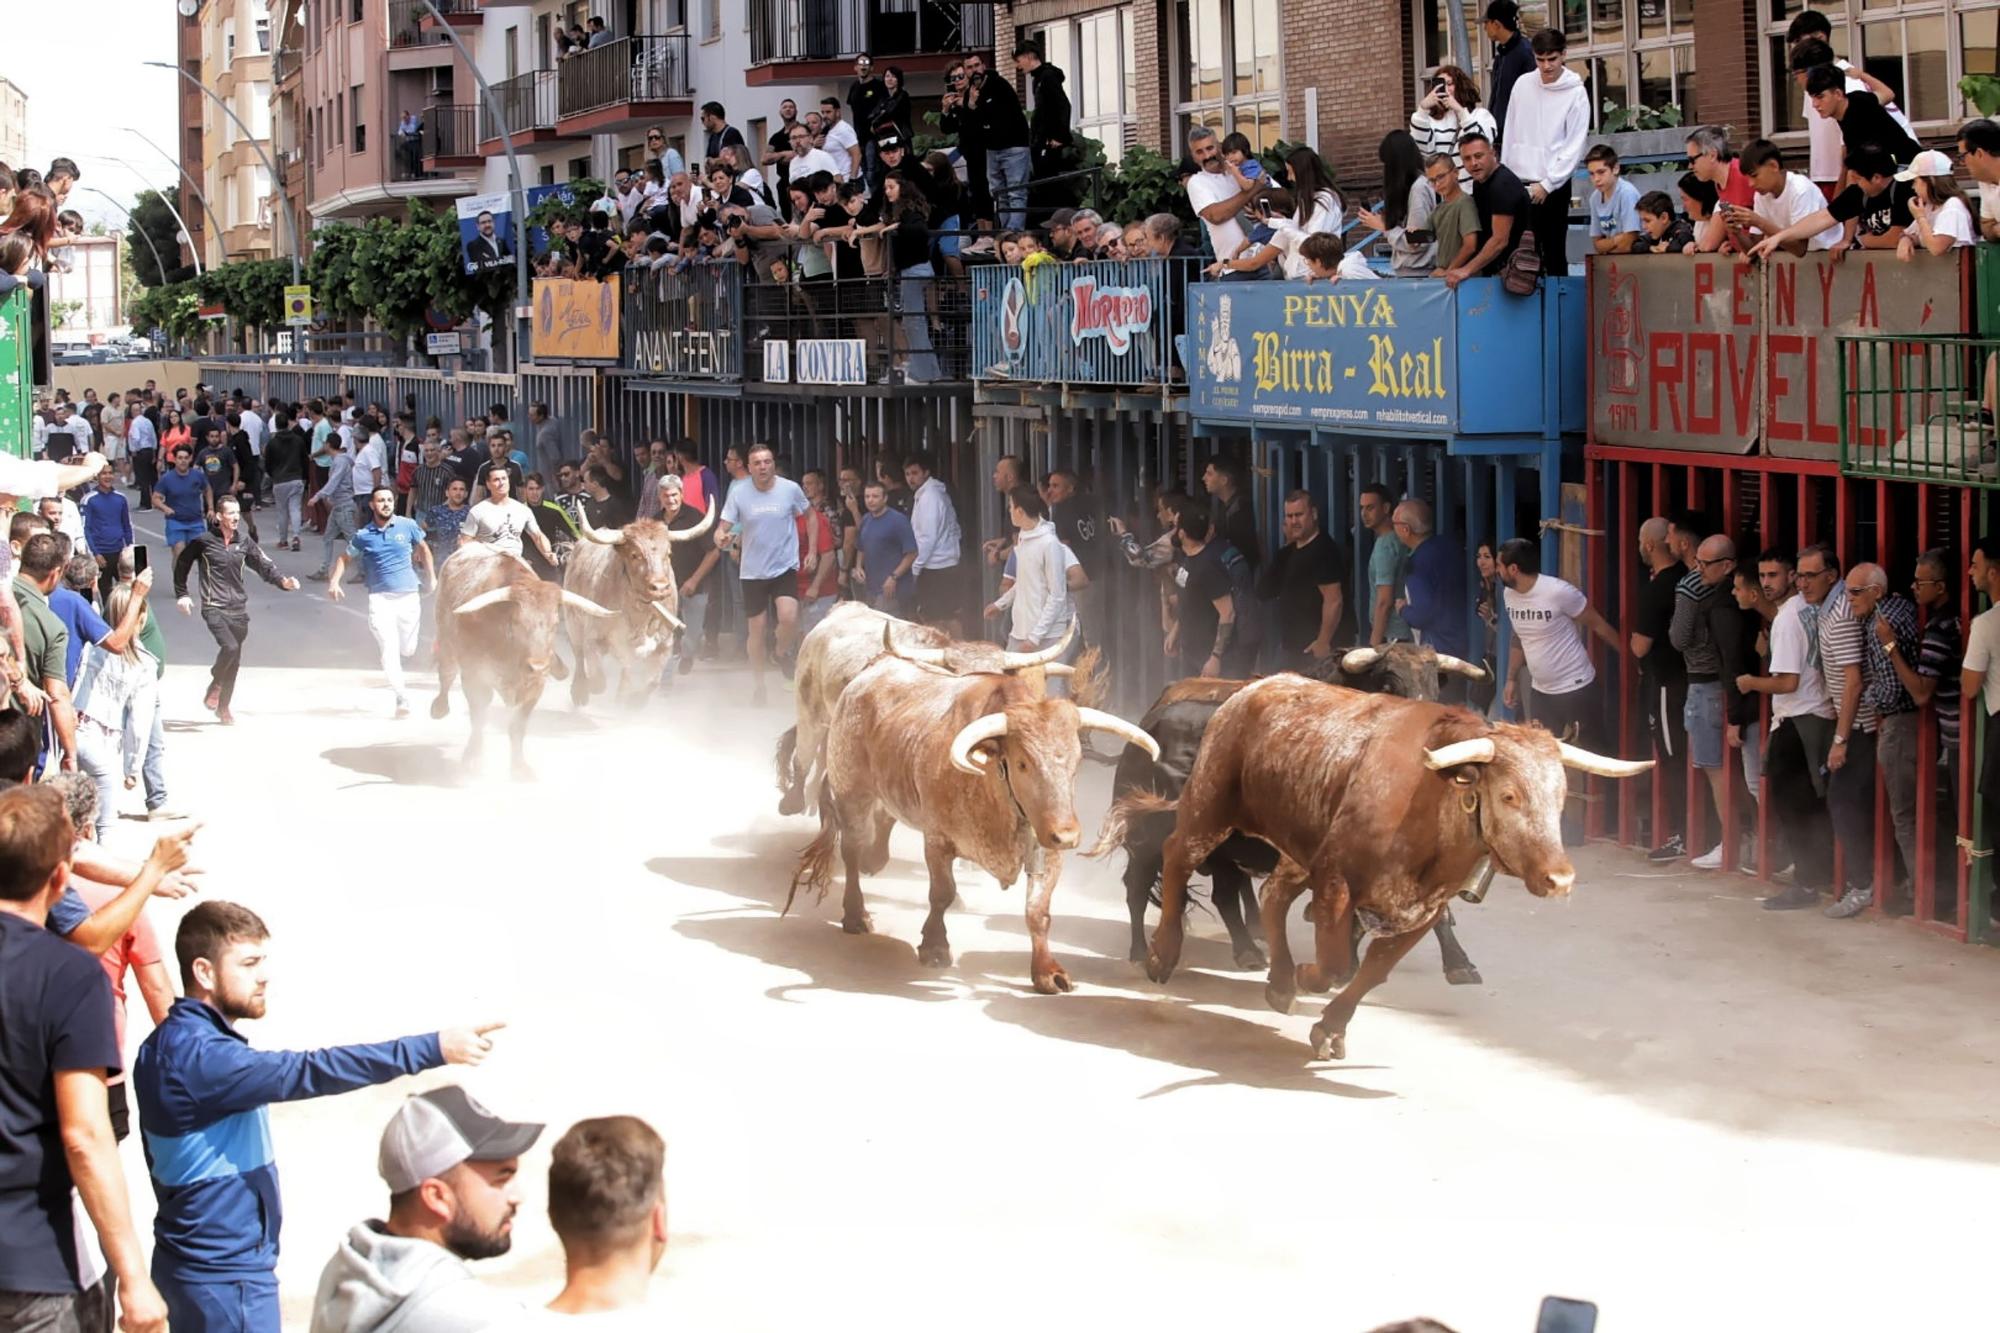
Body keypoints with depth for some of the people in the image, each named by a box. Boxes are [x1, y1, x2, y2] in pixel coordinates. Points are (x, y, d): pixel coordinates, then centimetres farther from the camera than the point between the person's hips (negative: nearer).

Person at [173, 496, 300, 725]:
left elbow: (264, 566, 1)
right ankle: (214, 687, 1)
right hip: (214, 608, -4)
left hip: (238, 609, 4)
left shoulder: (244, 543, 6)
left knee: (234, 661, 10)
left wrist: (283, 582, -17)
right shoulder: (204, 541, -4)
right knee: (230, 647, -25)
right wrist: (181, 594, 9)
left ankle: (223, 708, 25)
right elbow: (182, 563, 9)